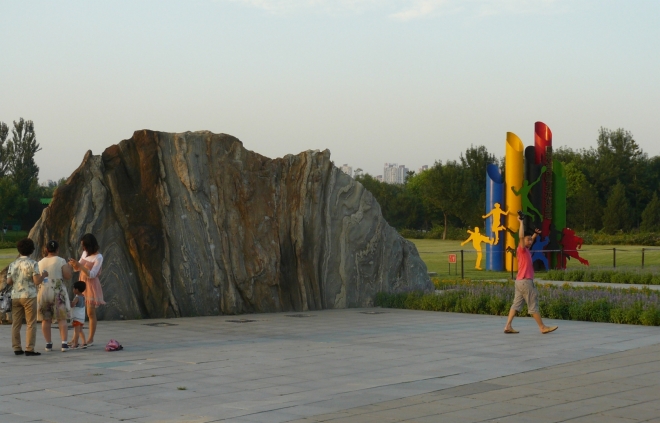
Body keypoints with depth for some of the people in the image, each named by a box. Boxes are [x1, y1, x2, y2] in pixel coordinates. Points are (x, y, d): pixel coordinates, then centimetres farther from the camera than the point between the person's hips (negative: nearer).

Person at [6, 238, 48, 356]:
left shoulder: (13, 264, 7)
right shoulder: (33, 263, -7)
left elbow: (9, 281, 6)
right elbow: (37, 281, -12)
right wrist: (43, 275, 6)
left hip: (15, 296, 5)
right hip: (29, 296, -5)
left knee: (16, 324, 9)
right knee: (31, 324, 0)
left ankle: (17, 348, 9)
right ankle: (29, 349, -5)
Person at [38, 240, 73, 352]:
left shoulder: (40, 263, 7)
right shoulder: (61, 261, -5)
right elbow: (68, 276, -10)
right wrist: (70, 269, 9)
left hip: (44, 291, 3)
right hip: (58, 292, -3)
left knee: (46, 319, 8)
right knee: (62, 319, 1)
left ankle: (48, 344, 9)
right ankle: (64, 343, -7)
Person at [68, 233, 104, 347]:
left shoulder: (98, 257, -13)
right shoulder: (85, 253, 7)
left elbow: (92, 274, -19)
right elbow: (77, 269, 12)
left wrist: (79, 265, -26)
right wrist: (74, 264, -10)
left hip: (91, 286, -6)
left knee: (91, 313, -3)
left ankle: (91, 339, 2)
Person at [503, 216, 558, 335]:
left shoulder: (526, 250, 14)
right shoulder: (521, 249, -10)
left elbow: (530, 240, 36)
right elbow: (521, 236, -26)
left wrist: (535, 234, 26)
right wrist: (521, 222, -23)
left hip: (520, 281, 9)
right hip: (525, 281, -9)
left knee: (516, 304, 4)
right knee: (533, 305, -3)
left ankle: (508, 326, 0)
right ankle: (543, 328, 2)